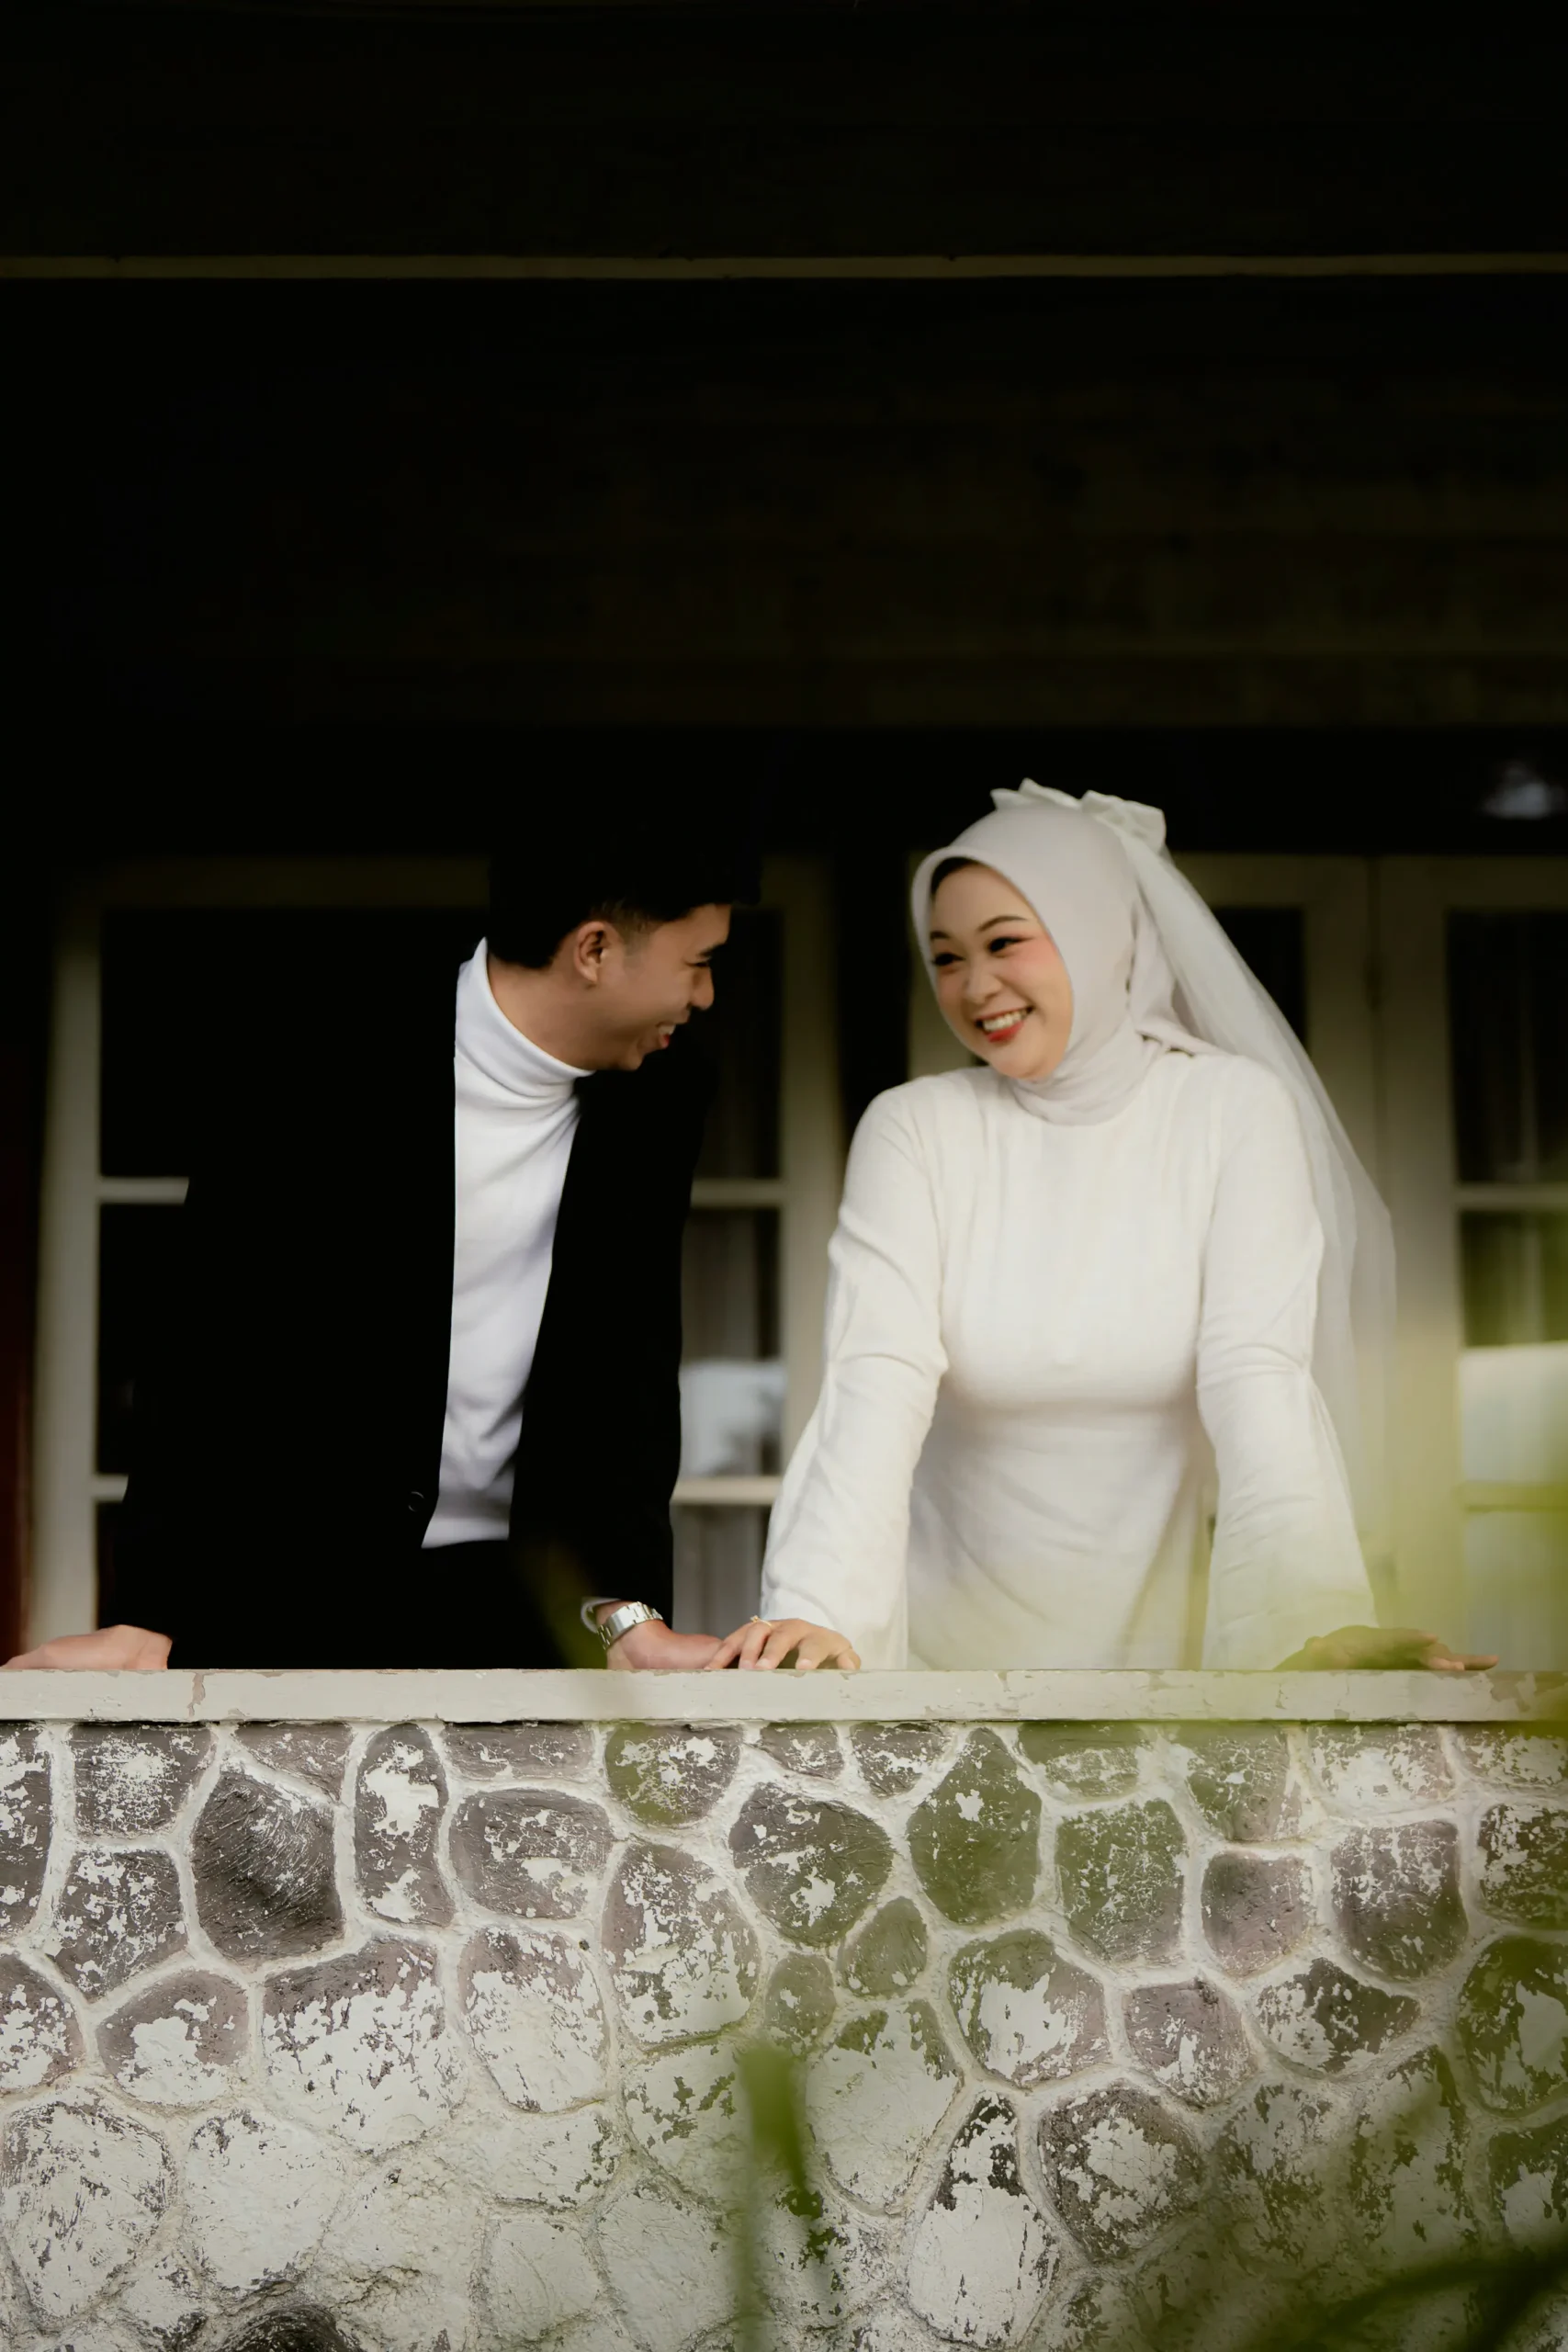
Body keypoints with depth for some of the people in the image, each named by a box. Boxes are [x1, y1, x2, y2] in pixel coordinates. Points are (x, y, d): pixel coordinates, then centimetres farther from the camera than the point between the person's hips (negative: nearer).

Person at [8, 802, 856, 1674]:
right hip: (293, 1585, -3)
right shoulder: (326, 1054, -12)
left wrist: (629, 1617, -14)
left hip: (511, 1596, 3)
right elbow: (214, 1340, -13)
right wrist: (149, 1623, -20)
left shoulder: (658, 1104, 1)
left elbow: (631, 1369, -1)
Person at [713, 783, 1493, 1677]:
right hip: (955, 1632, 0)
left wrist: (1318, 1623, -29)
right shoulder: (913, 1130, -2)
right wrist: (817, 1618, -31)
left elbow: (1258, 1377, -14)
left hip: (1164, 1629, 0)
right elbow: (878, 1382, -15)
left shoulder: (1235, 1109, -3)